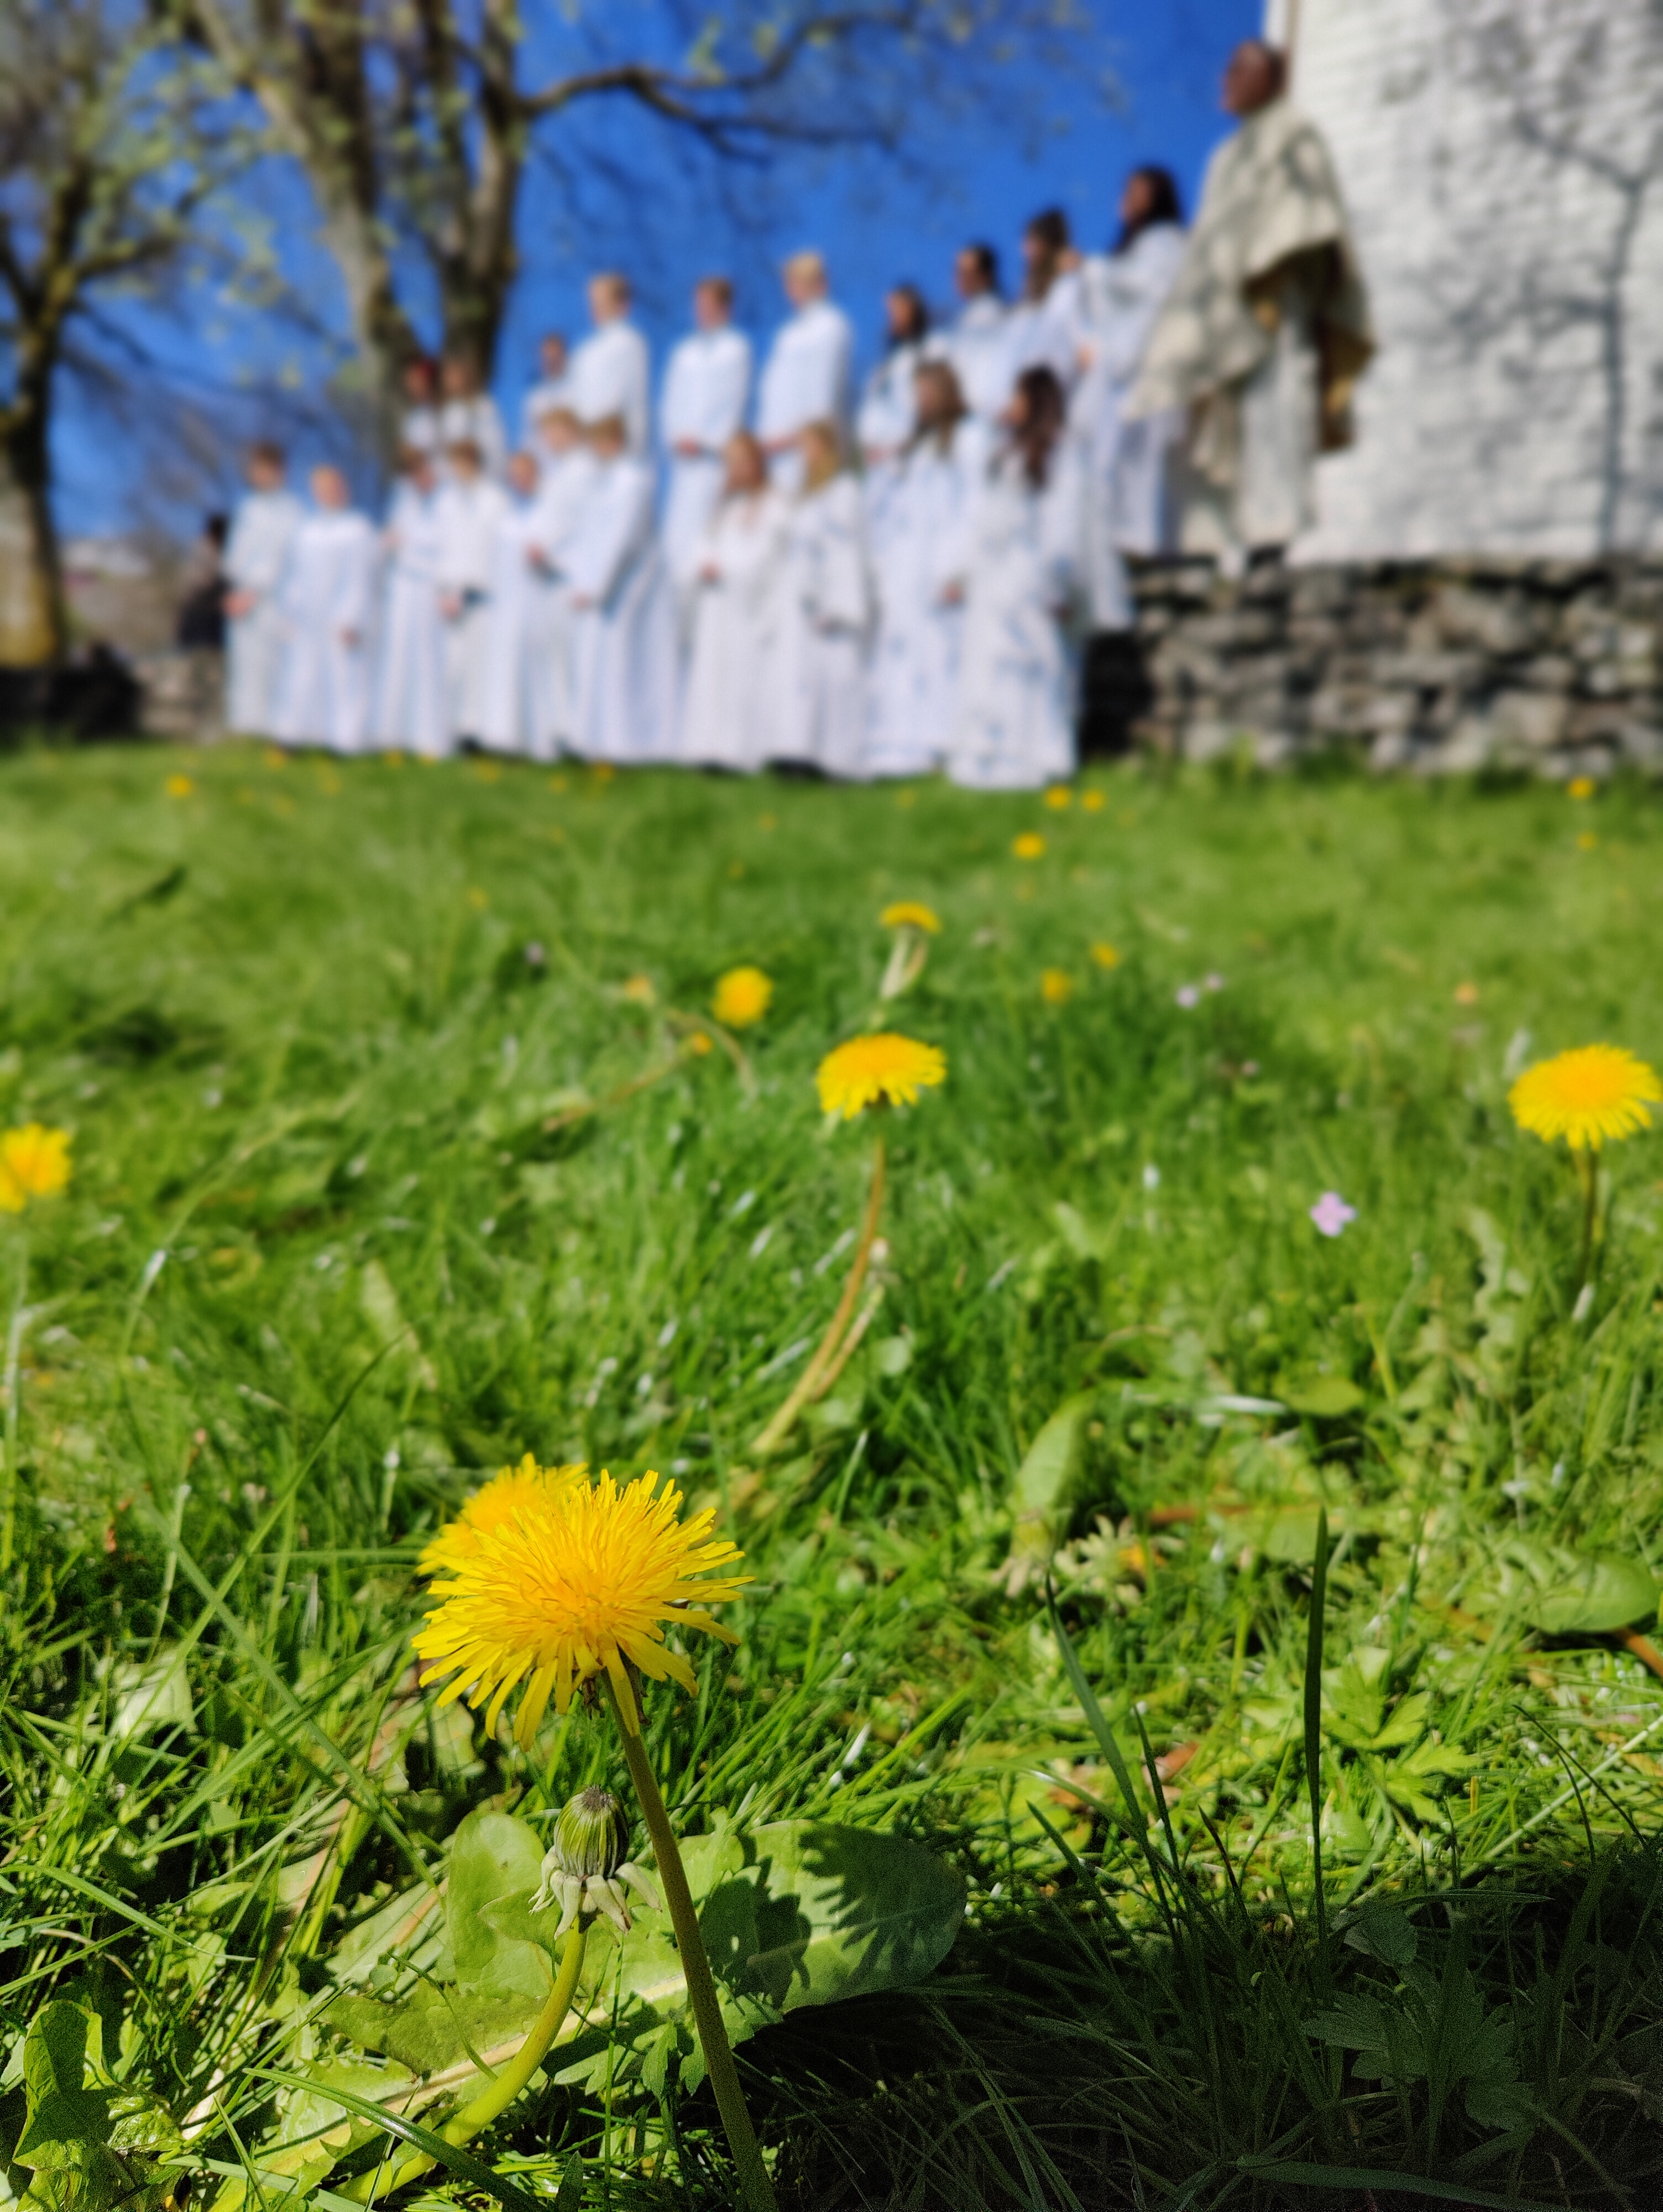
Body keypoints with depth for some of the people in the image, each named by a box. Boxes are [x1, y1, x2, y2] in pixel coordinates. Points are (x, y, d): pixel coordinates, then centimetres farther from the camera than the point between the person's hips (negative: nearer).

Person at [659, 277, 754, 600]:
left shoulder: (736, 349, 3)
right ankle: (687, 600, 6)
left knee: (700, 534, -14)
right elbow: (670, 400, 16)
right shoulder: (685, 351, 18)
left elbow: (734, 403, -4)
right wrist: (675, 437, -2)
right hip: (682, 458, 5)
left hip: (713, 456, -5)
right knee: (675, 538, -1)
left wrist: (704, 441, -11)